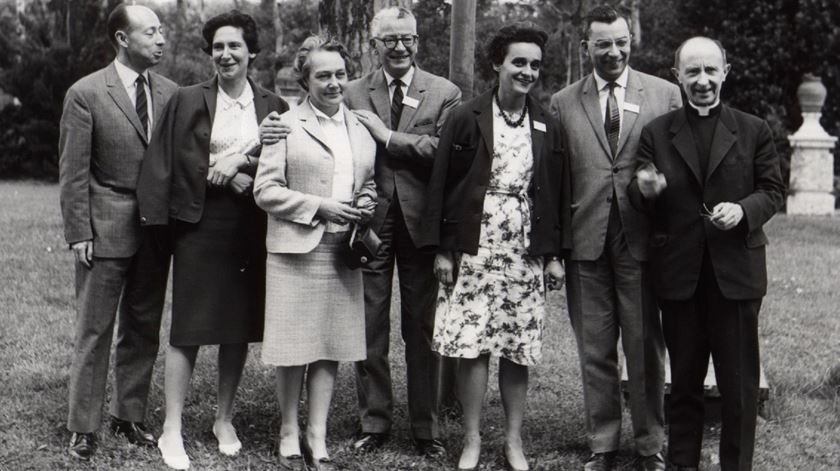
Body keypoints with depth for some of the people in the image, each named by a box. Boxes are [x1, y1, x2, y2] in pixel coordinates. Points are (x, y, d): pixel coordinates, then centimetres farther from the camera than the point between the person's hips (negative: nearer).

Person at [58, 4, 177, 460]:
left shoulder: (170, 92, 5)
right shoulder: (85, 94, -6)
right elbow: (73, 171, -7)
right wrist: (79, 232, -11)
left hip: (156, 229, 4)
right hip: (106, 229, -4)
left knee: (143, 328, 12)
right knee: (94, 329, 2)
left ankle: (129, 415, 25)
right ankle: (83, 426, 11)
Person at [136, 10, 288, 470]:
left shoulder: (273, 107, 7)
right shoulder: (187, 101, 1)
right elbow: (168, 163, -3)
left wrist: (240, 160, -12)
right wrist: (231, 177, -10)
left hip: (250, 228, 3)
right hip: (199, 224, -2)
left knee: (239, 327, 9)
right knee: (188, 328, -3)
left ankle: (225, 419, 24)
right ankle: (172, 431, 4)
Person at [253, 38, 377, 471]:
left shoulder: (362, 128, 14)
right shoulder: (286, 126, 0)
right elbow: (265, 191, -5)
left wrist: (366, 204, 1)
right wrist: (320, 206, -13)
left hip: (343, 251, 4)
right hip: (296, 249, -4)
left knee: (331, 345, 6)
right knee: (295, 346, -1)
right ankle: (289, 435, 14)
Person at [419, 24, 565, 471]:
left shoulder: (547, 128, 9)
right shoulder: (465, 119, 0)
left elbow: (553, 195, 11)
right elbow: (440, 184, 0)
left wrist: (552, 253, 6)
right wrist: (440, 249, -4)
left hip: (525, 253, 2)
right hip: (472, 249, -2)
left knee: (517, 351, 5)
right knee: (471, 347, -2)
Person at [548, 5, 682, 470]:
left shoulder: (666, 95, 3)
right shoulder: (562, 103, 6)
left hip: (642, 239, -1)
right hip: (586, 241, 1)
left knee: (646, 348, 6)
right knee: (595, 350, 9)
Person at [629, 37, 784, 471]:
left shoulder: (753, 131, 3)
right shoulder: (656, 133, 5)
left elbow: (773, 191, 4)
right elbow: (642, 204, 7)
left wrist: (743, 209, -16)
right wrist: (645, 191, -17)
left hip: (736, 271, -1)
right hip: (679, 273, 1)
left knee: (739, 383, 5)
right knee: (683, 381, 12)